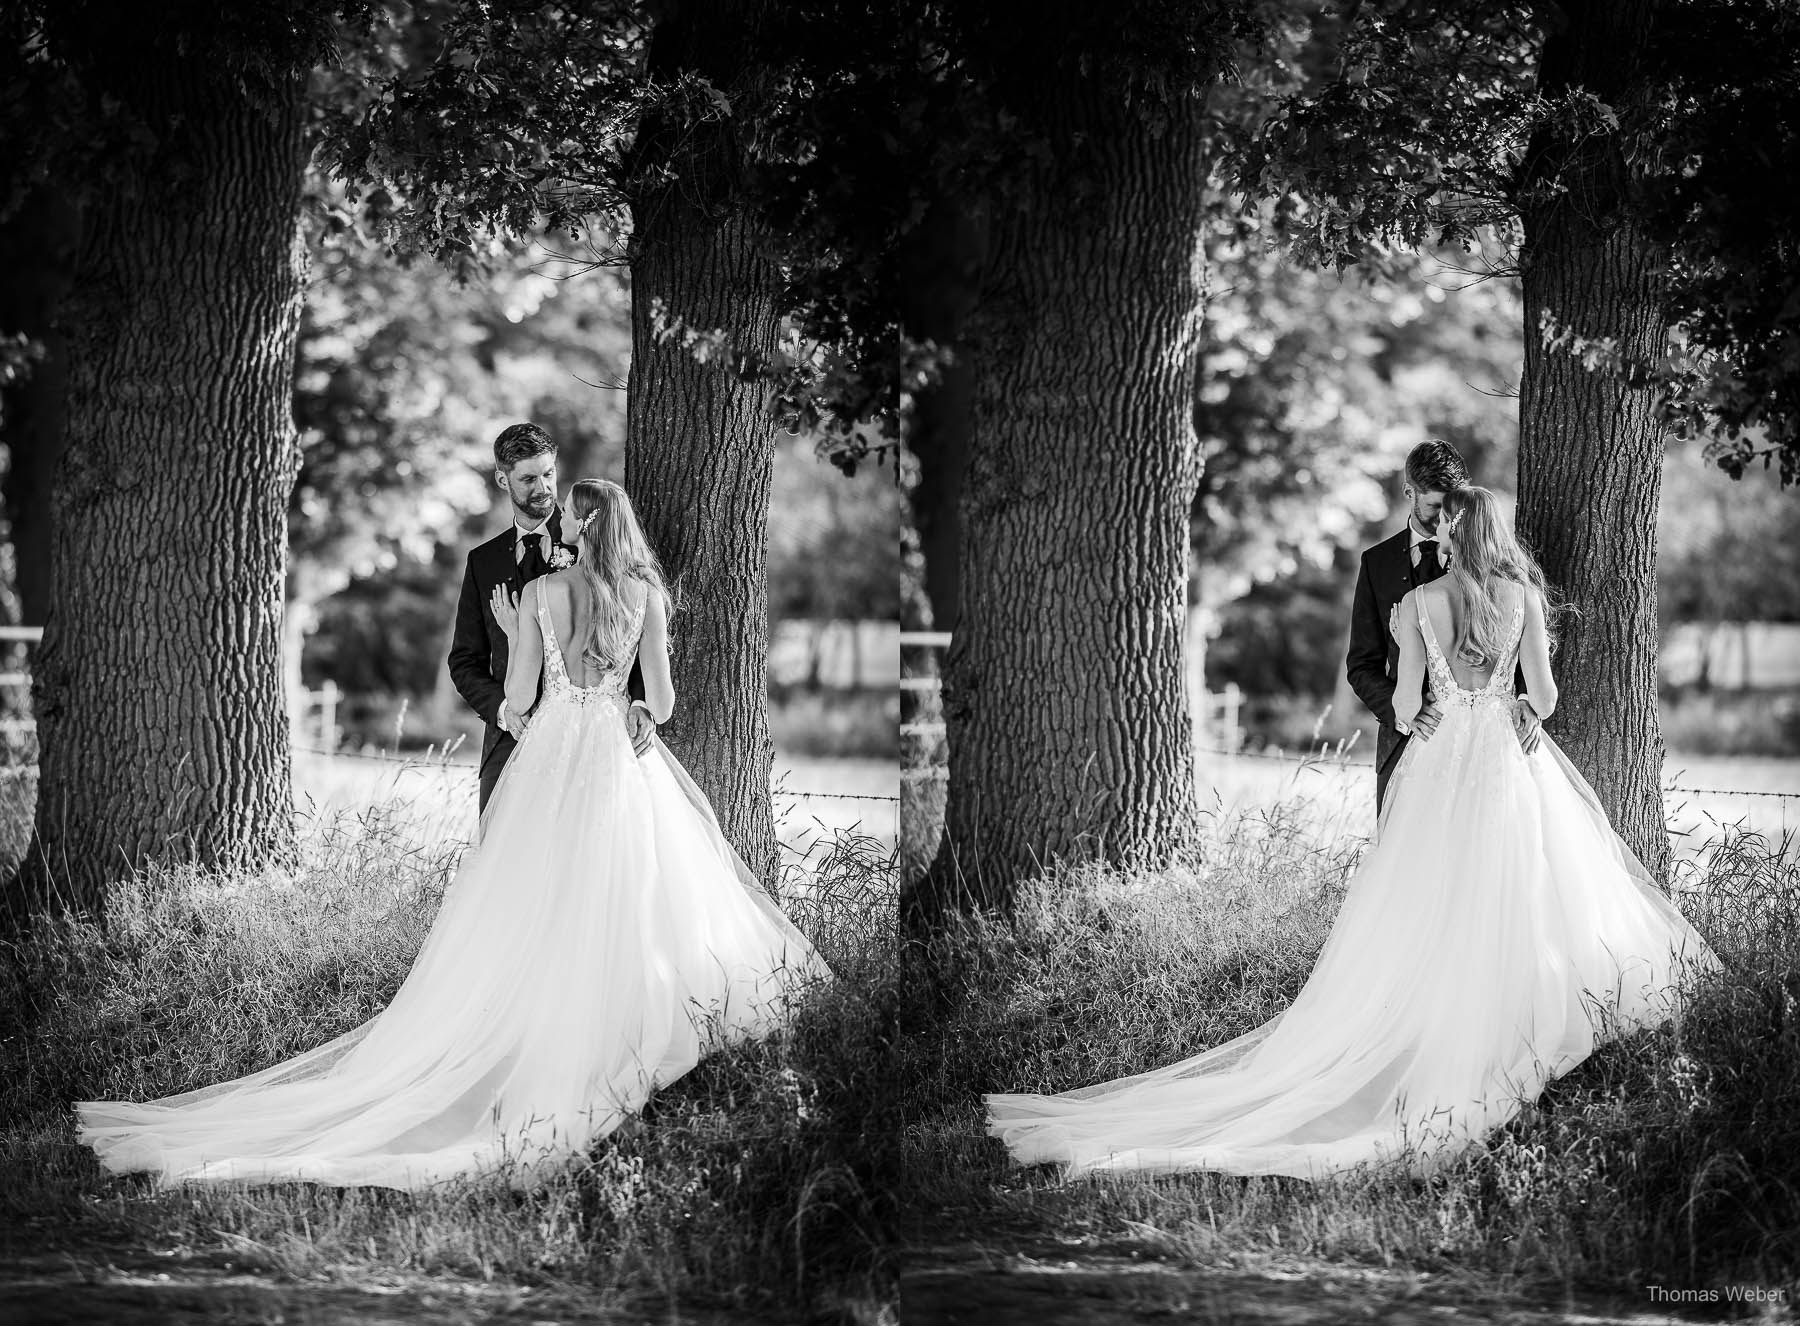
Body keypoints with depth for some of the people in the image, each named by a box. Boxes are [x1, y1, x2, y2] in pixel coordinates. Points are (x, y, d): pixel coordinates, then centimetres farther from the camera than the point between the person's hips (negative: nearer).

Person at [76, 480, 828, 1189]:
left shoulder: (539, 592, -2)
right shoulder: (647, 595, -2)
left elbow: (518, 699, 0)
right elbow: (662, 705, 1)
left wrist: (512, 639, 16)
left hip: (547, 761, 0)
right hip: (619, 762, 0)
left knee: (522, 922, 3)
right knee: (618, 911, 3)